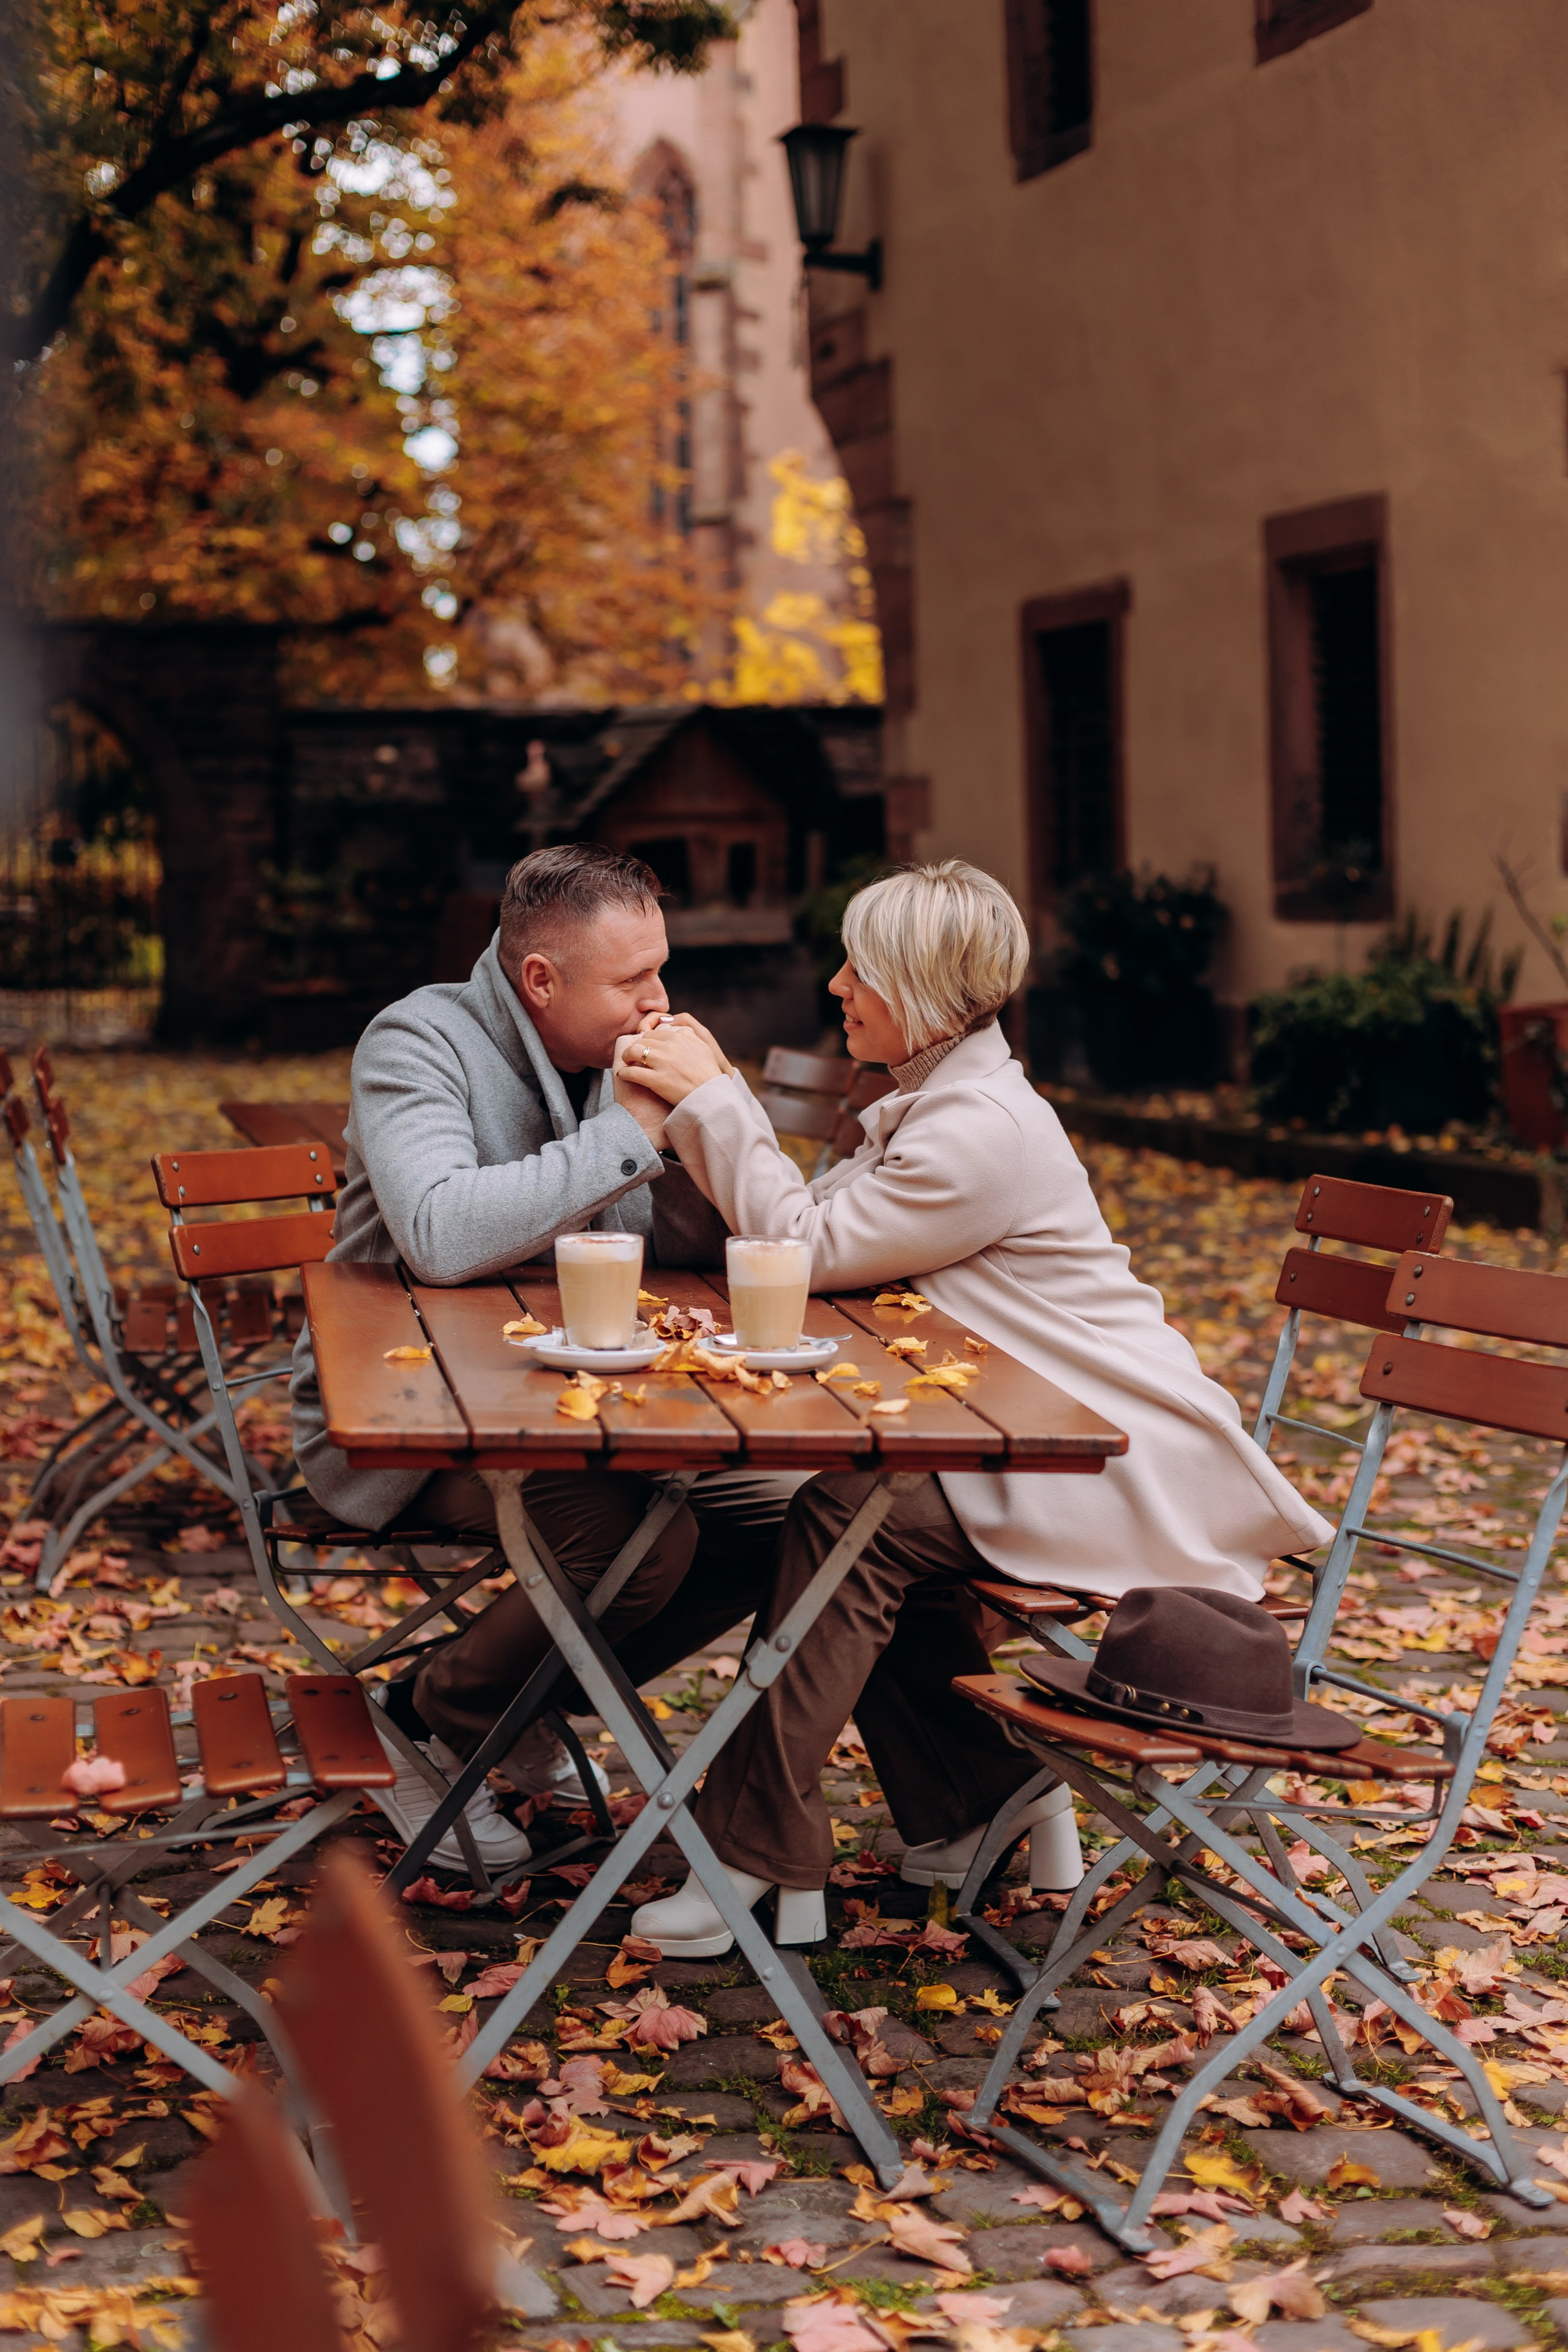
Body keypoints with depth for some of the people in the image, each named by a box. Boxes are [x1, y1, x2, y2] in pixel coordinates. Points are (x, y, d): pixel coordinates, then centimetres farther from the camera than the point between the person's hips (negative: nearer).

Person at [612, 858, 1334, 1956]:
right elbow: (807, 1221, 8)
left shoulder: (983, 1131, -21)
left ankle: (759, 1855, -16)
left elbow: (809, 1247, -20)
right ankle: (989, 1796, 15)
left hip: (1126, 1466, -10)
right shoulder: (936, 1101, 12)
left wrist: (714, 1102, -16)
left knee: (848, 1517, -21)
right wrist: (706, 1104, -1)